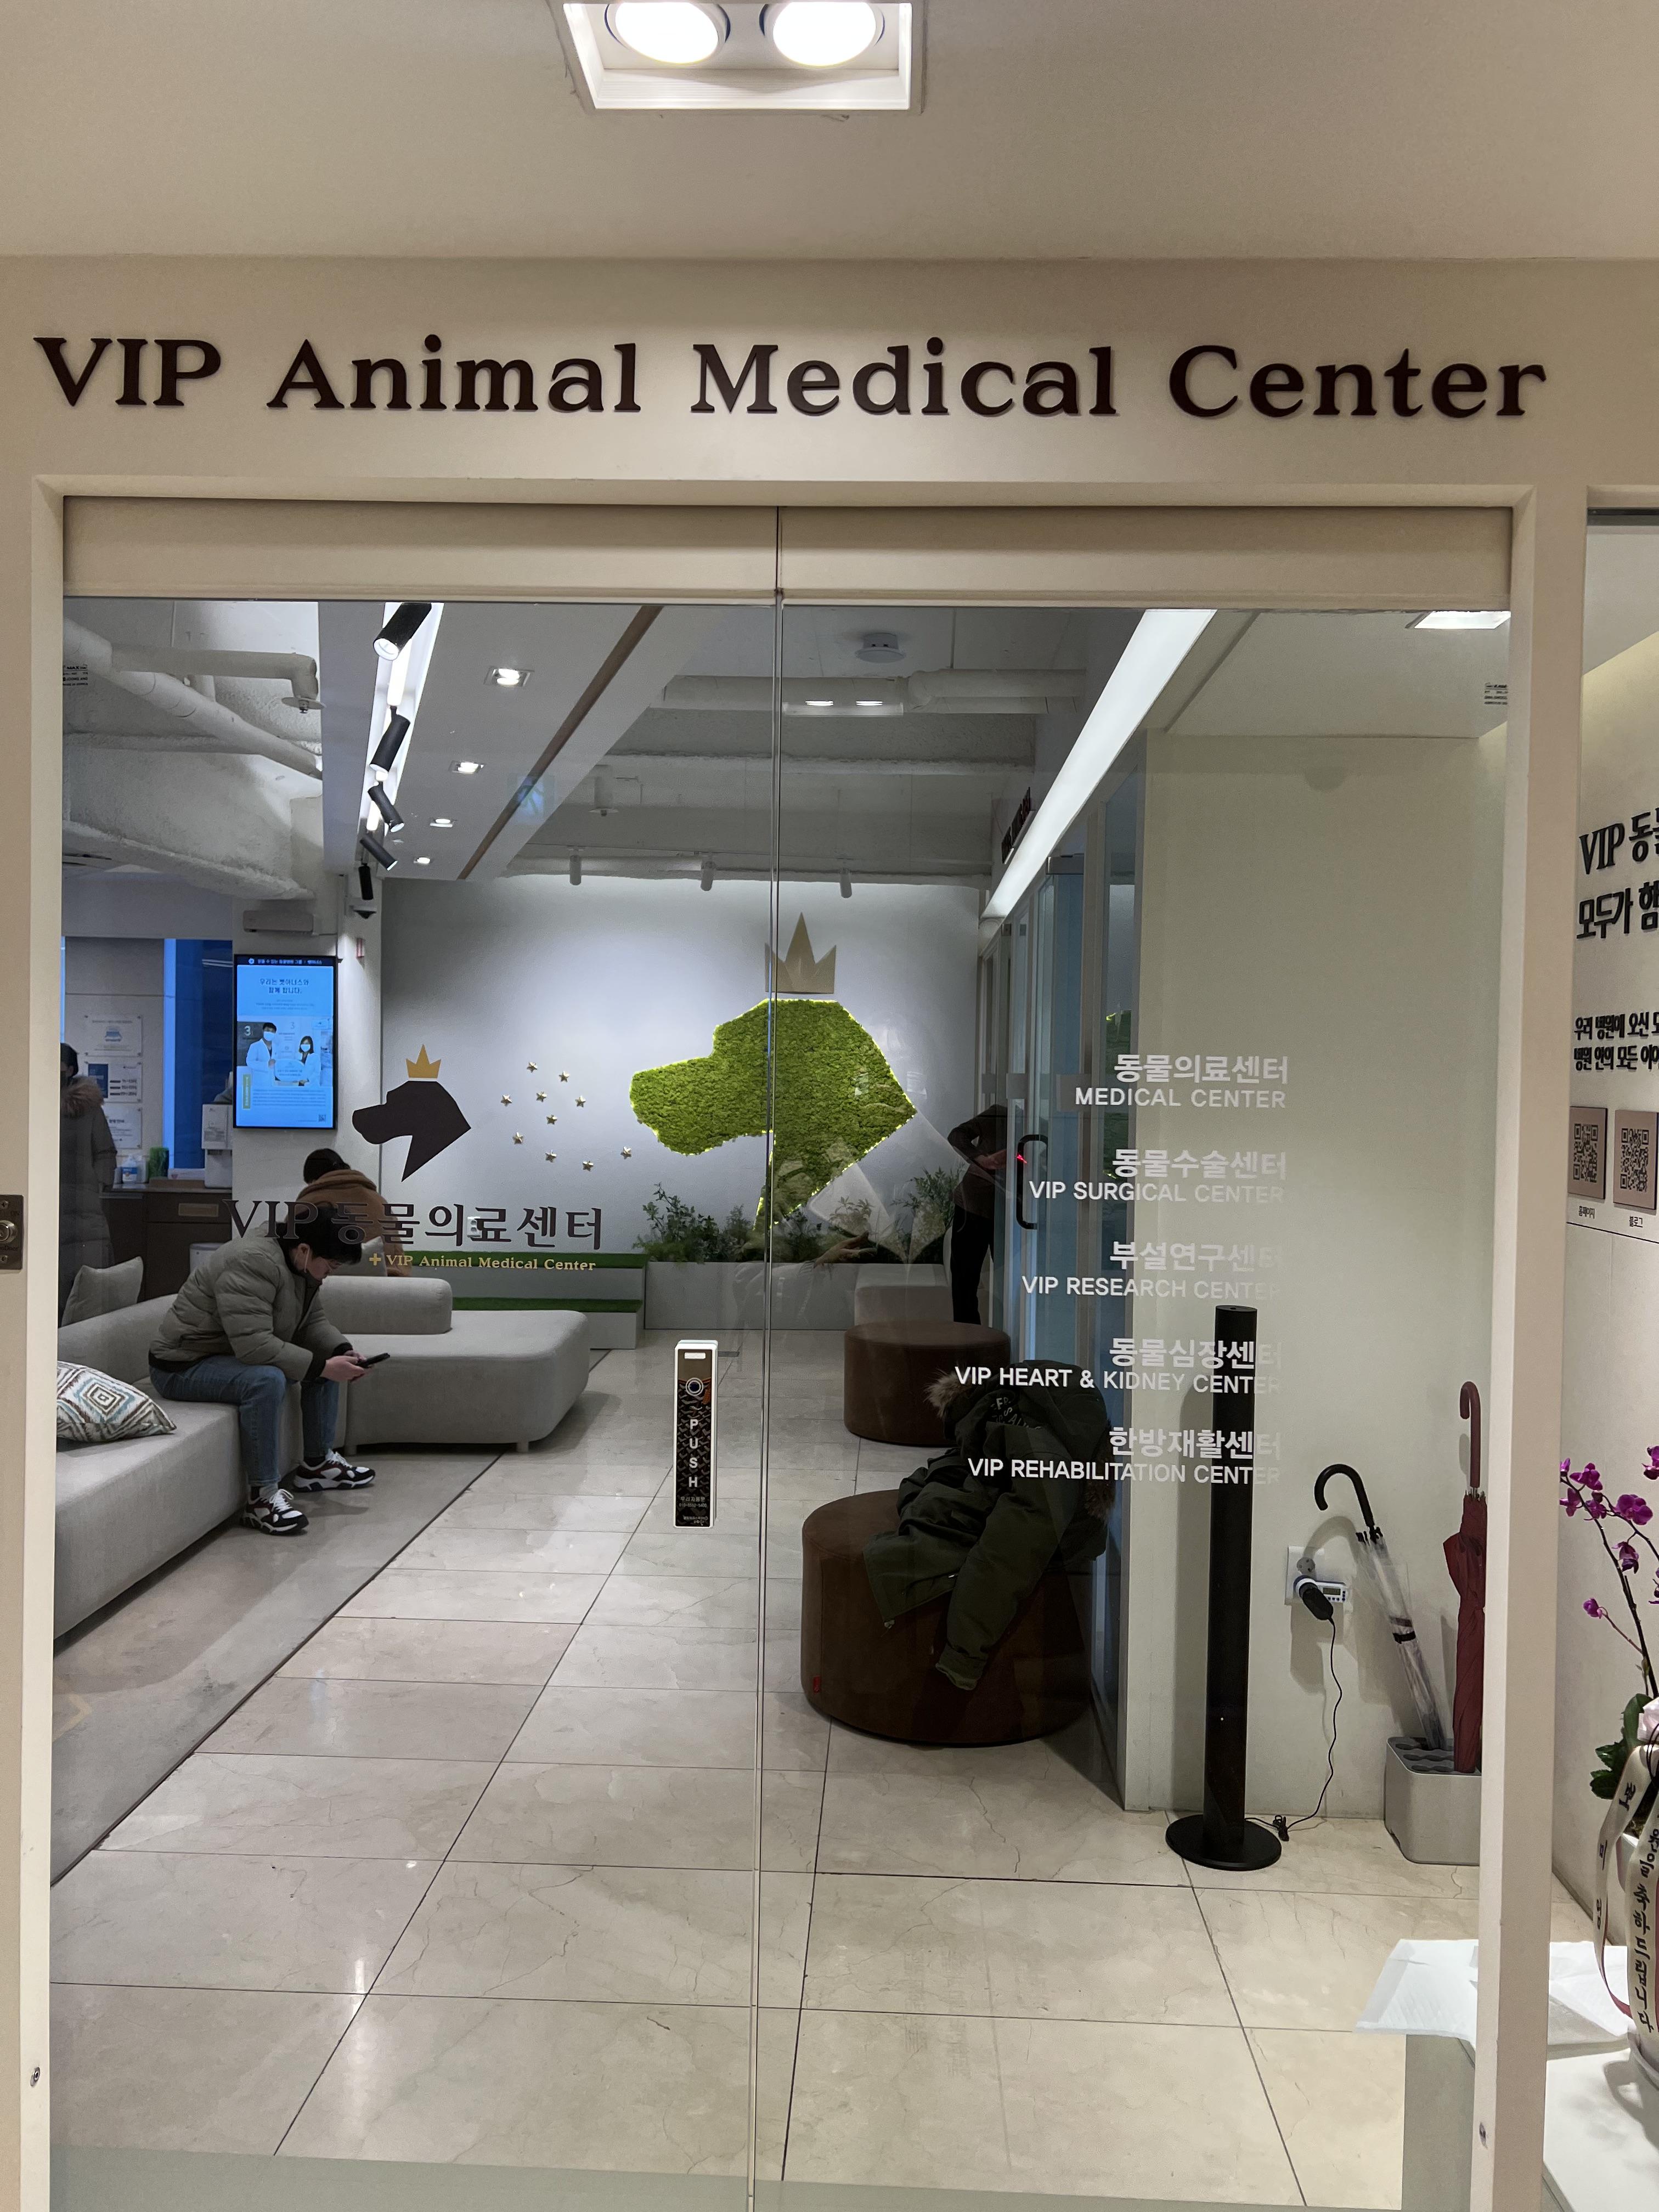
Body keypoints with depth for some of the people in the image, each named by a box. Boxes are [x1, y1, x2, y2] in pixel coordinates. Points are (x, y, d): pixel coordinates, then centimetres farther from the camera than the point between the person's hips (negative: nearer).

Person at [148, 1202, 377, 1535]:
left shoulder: (299, 1266, 1)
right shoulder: (251, 1263, -30)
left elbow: (313, 1321, 9)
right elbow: (254, 1345, -36)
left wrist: (342, 1352, -10)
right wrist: (322, 1367, -32)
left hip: (236, 1355, 10)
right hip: (184, 1367, -10)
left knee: (326, 1359, 7)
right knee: (267, 1379, -36)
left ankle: (317, 1464, 15)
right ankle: (263, 1496, -29)